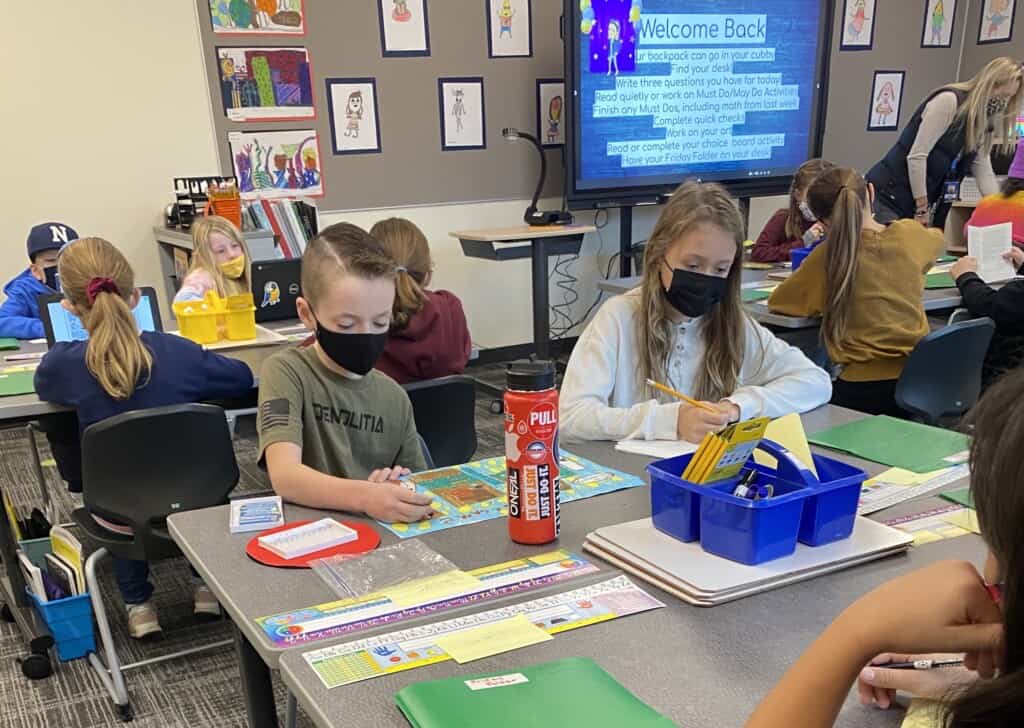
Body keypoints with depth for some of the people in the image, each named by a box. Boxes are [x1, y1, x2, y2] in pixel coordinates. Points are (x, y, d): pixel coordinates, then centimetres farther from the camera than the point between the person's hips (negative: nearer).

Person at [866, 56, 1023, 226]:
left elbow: (984, 173, 10)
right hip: (889, 196, -8)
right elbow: (916, 156, -20)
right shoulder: (949, 100, -14)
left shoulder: (983, 123, 12)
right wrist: (922, 209, -17)